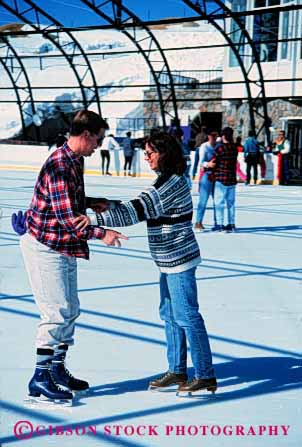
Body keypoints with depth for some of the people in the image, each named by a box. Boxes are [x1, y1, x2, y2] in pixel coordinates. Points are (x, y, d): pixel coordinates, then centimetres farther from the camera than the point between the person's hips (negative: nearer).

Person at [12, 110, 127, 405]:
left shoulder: (74, 161, 8)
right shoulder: (59, 166, -24)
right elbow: (66, 217, -28)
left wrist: (94, 203, 7)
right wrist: (100, 234, -31)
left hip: (64, 247, 10)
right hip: (45, 246, -10)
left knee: (70, 310, 15)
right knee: (57, 312, -8)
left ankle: (57, 369, 27)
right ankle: (40, 378, 2)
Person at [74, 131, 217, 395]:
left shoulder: (171, 183, -20)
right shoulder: (170, 179, 12)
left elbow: (137, 211, -28)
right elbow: (143, 208, 17)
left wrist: (97, 219, -30)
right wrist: (109, 207, 8)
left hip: (179, 260, -11)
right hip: (170, 260, 11)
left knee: (186, 316, -3)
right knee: (170, 314, 16)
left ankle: (206, 376, 6)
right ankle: (177, 371, 26)